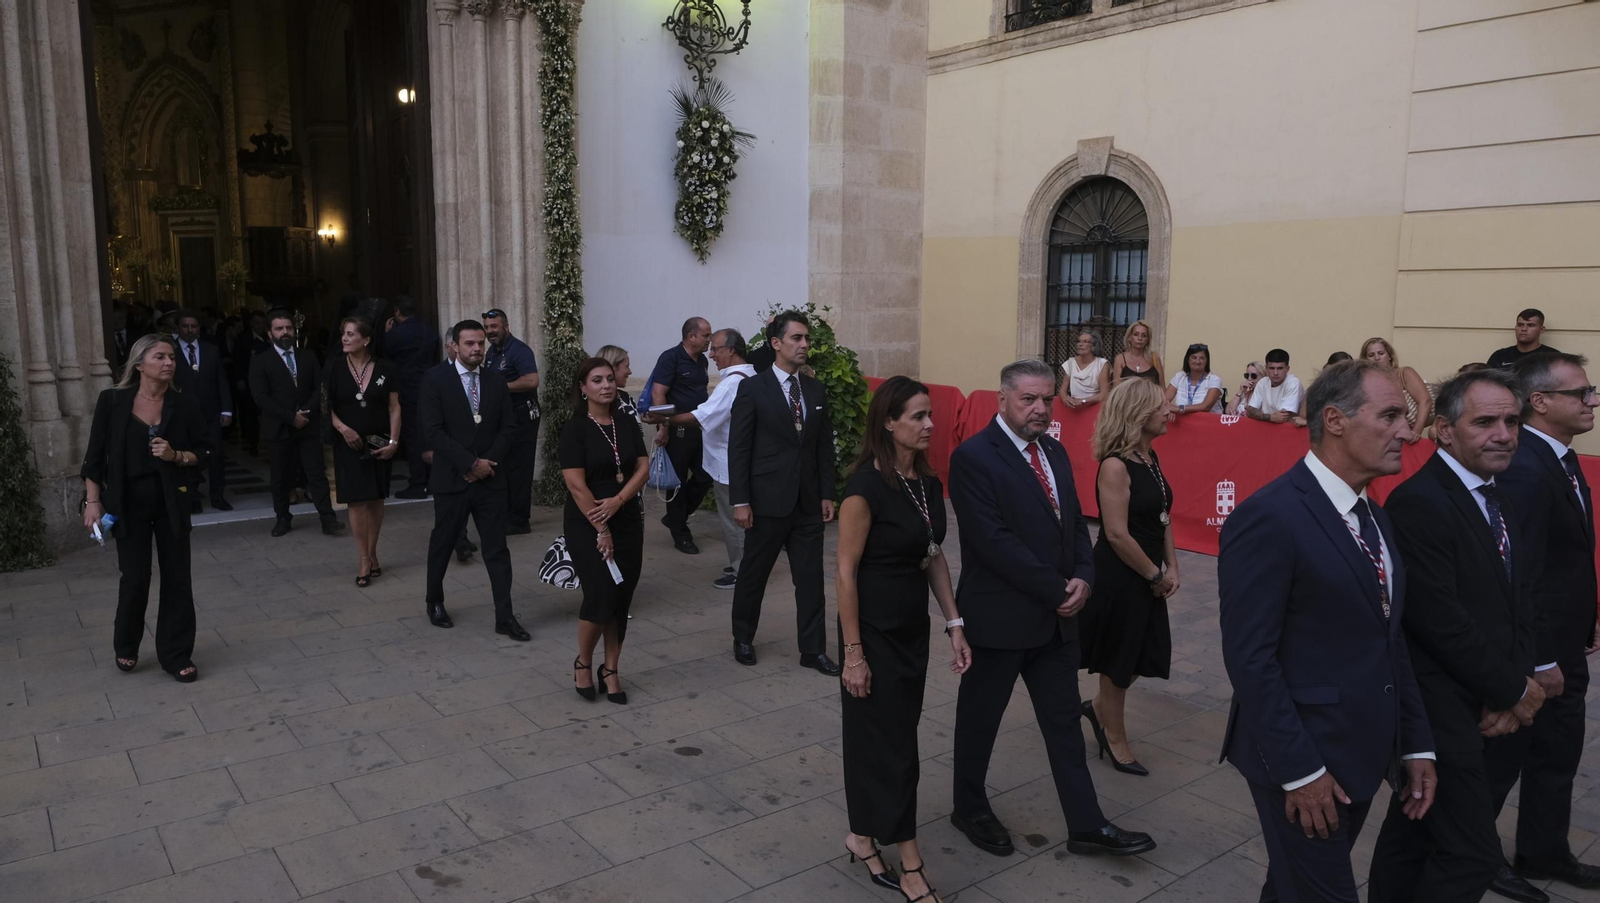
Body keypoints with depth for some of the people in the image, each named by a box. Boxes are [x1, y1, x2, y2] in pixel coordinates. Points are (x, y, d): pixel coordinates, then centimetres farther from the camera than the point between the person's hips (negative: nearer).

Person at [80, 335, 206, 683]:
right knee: (135, 578, 3)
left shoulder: (184, 403, -3)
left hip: (171, 501, 1)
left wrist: (176, 456, -16)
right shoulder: (112, 401, -5)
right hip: (128, 502, -1)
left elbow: (204, 451, 3)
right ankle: (126, 647, 29)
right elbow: (96, 455, -1)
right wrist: (93, 501, -5)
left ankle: (176, 654, 16)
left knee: (176, 576, 3)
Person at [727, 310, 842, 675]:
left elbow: (824, 447, 10)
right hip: (768, 500, -4)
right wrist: (740, 501, -12)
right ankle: (743, 638, 31)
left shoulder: (816, 391, 8)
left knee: (810, 577, 7)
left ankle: (812, 649, 17)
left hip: (808, 501, 4)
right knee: (754, 573, 11)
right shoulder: (752, 389, -7)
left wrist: (827, 494, 5)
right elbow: (738, 449, -8)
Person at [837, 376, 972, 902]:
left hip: (913, 628, 7)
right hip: (874, 631, -7)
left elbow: (934, 558, 11)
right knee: (890, 743, 2)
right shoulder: (866, 485, -19)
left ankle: (863, 836, 33)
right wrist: (852, 651, -15)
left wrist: (955, 625, 7)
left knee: (892, 735, 16)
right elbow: (846, 571, -16)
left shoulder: (928, 483, 4)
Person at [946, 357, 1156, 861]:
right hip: (999, 616, -7)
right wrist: (1057, 590, -17)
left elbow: (1075, 522, 12)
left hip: (1057, 614, 7)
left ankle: (1086, 826, 25)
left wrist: (1082, 579, -7)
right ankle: (968, 809, 32)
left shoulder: (1054, 452, 9)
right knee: (980, 719, 12)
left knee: (1065, 721, 14)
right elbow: (994, 541, -22)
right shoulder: (974, 457, -16)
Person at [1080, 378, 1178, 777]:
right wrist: (1155, 576, -13)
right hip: (1117, 577, -8)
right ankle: (1117, 742, 26)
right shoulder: (1116, 465, -22)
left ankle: (1099, 707, 39)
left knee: (1145, 654, 16)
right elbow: (1117, 535, -23)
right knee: (1118, 661, 8)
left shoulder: (1150, 457, 5)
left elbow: (1163, 517, 12)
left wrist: (1171, 569, 4)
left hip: (1147, 576, 8)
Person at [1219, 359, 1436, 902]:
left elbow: (1388, 640, 13)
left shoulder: (1374, 519, 10)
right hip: (1300, 758, -8)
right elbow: (1250, 658, -21)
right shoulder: (1269, 517, -20)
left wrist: (1417, 745, 9)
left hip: (1363, 755, 8)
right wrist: (1299, 770, -19)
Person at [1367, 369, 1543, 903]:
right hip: (1444, 715, -8)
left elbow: (1517, 604, 11)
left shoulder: (1495, 498, 10)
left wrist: (1512, 690, -3)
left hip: (1485, 710, 8)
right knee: (1472, 854, -2)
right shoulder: (1418, 503, -19)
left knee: (1413, 835, 18)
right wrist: (1514, 691, -9)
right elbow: (1441, 622, -21)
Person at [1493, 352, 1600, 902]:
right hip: (1533, 650, -9)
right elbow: (1519, 575, -25)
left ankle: (1544, 853, 37)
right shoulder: (1525, 469, -24)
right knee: (1503, 756, 8)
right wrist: (1541, 661, -21)